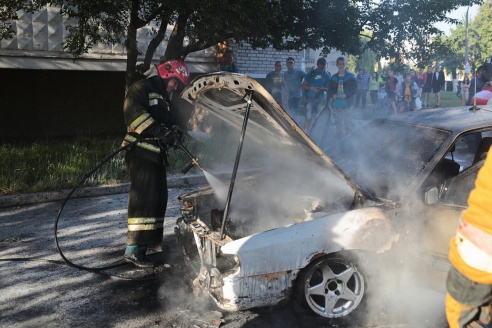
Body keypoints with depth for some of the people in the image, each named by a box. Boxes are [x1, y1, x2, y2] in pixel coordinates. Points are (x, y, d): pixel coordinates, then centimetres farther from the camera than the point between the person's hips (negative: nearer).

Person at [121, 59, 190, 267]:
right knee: (144, 199, -16)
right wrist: (159, 130, -26)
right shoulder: (142, 88, -4)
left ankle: (152, 242, 23)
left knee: (160, 198, 11)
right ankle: (133, 250, -15)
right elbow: (133, 112, -20)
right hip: (140, 152, -10)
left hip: (156, 155, 10)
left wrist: (174, 133, -2)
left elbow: (169, 123, 22)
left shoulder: (164, 99, 26)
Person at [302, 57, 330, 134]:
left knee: (318, 118, 7)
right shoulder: (311, 73, 2)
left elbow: (329, 88, 10)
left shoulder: (326, 74, 8)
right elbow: (303, 86, 1)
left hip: (321, 99, 2)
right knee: (308, 117, -8)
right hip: (310, 98, -2)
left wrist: (322, 89, -12)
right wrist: (312, 88, -16)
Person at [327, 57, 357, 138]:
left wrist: (346, 95, -17)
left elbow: (354, 89, -2)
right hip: (335, 105, 4)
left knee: (347, 124, -5)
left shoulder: (351, 77, 3)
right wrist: (332, 95, -10)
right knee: (338, 125, 9)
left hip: (346, 105, -4)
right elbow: (329, 90, 13)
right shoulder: (333, 77, 14)